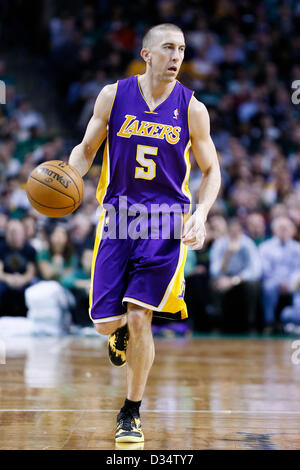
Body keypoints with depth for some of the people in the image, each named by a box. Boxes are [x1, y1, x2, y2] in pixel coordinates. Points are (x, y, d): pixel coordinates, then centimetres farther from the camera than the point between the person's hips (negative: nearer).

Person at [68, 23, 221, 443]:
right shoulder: (113, 95, 1)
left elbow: (211, 171, 7)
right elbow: (87, 148, 10)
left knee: (139, 317, -10)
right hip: (117, 217, 1)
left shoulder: (191, 108, -1)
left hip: (166, 222, -1)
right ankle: (122, 330, 40)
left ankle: (131, 414, 9)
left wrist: (201, 214, -10)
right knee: (105, 322, -2)